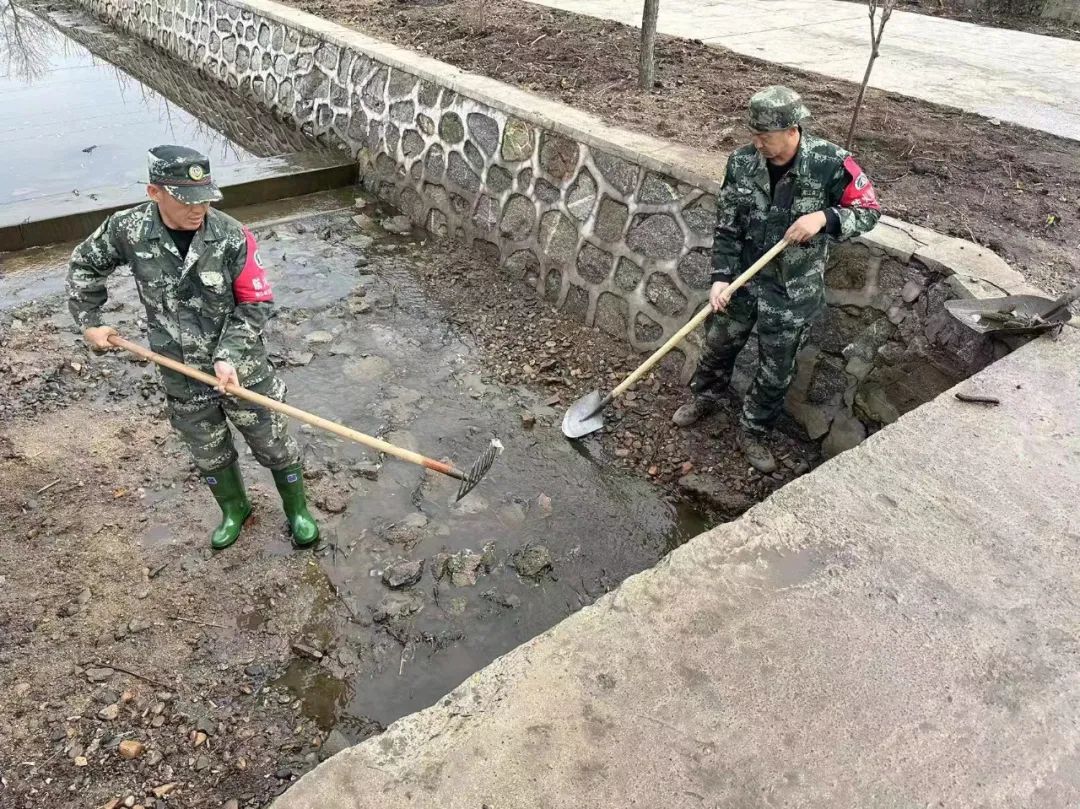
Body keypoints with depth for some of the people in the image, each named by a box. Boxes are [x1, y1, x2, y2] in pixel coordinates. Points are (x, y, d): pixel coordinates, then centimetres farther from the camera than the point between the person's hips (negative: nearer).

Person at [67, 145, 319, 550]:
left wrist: (227, 355, -22)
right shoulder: (128, 230, -13)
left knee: (273, 445, 13)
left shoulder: (231, 236, -20)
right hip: (182, 377, 3)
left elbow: (256, 304, -13)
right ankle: (234, 510, 48)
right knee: (209, 454, 21)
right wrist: (89, 321, 8)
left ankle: (297, 510, 38)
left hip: (240, 368, -2)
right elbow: (84, 265, 8)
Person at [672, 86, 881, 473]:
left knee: (776, 371, 10)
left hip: (793, 291, -2)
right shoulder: (742, 162, -11)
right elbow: (726, 225, -3)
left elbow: (869, 211, -9)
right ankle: (704, 397, 49)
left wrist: (824, 217, -28)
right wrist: (720, 277, -11)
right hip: (743, 277, 3)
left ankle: (751, 432, 32)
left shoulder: (830, 163, -19)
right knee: (719, 344, 20)